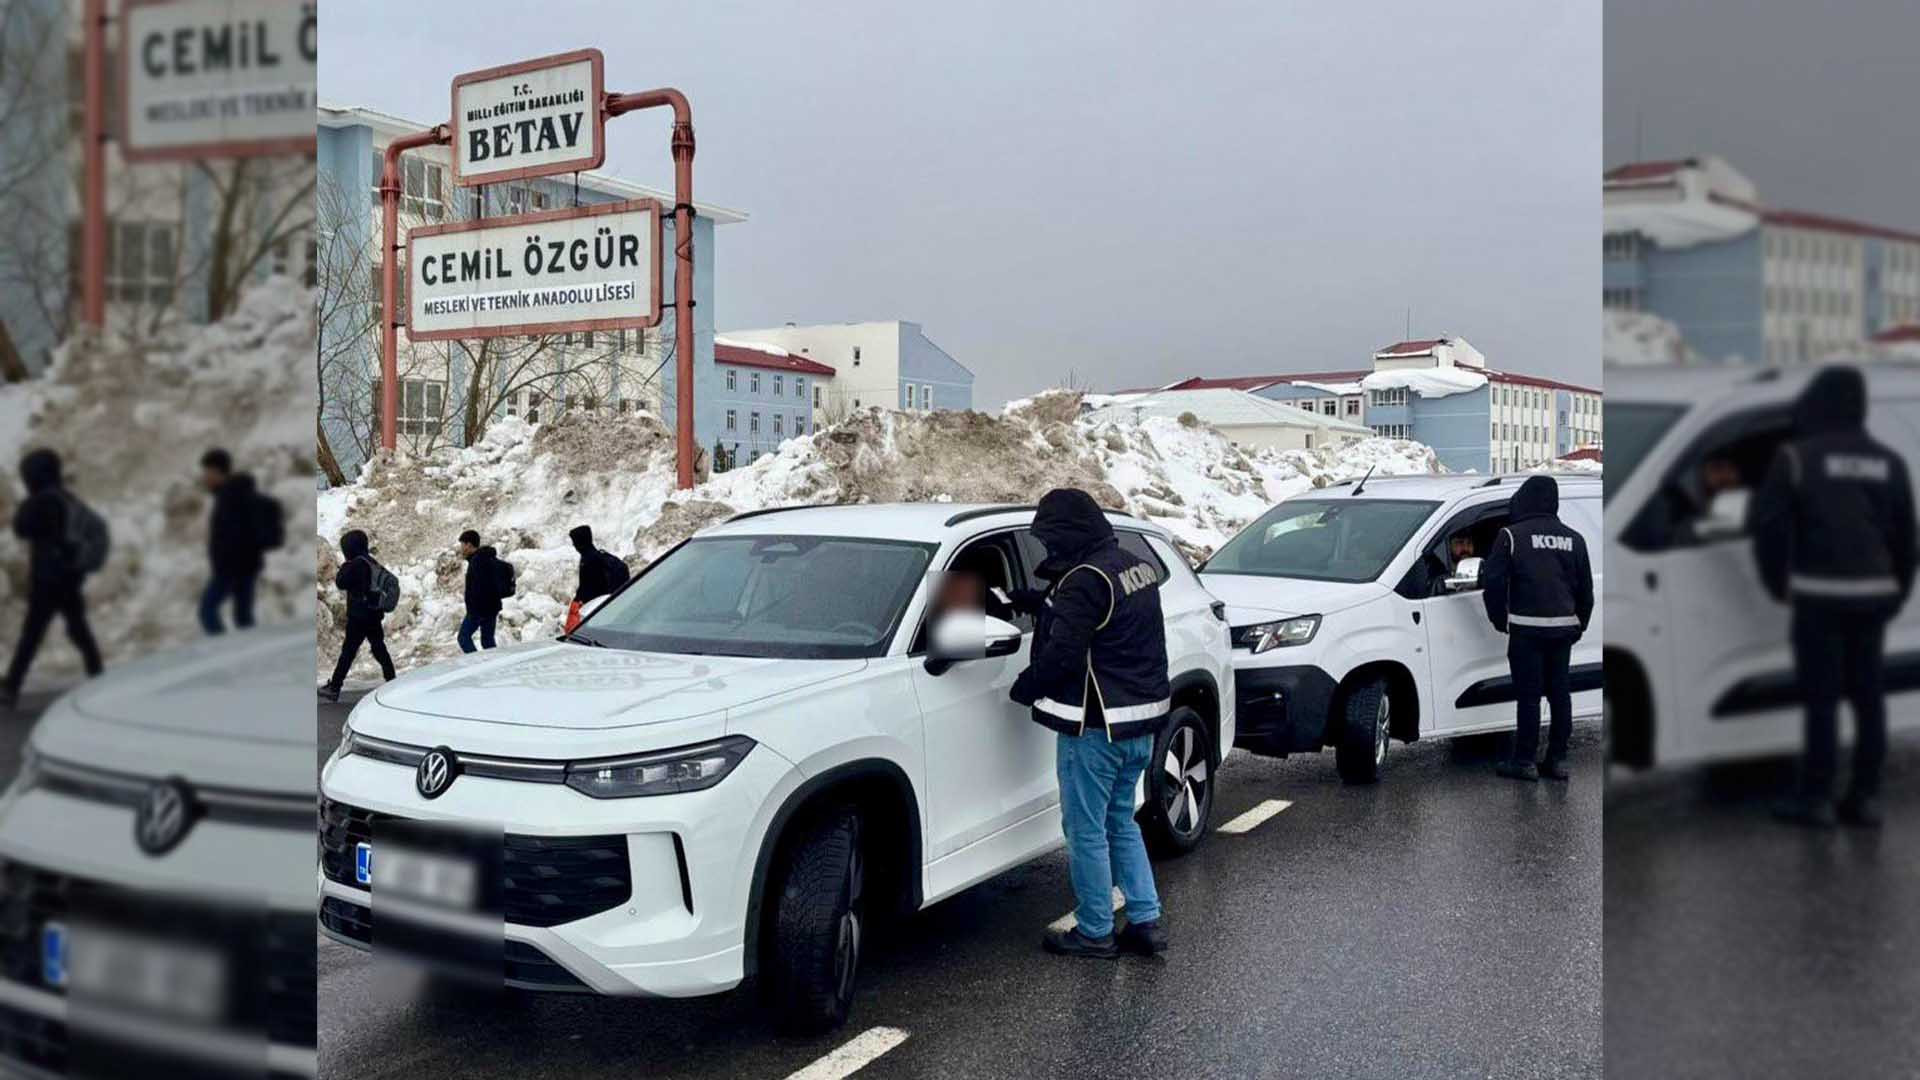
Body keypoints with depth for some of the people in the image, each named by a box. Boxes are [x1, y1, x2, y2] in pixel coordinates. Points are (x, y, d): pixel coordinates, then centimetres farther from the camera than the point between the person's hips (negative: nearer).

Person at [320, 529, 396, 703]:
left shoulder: (356, 564, -14)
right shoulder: (372, 563, 11)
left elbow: (342, 583, -12)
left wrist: (343, 566, 2)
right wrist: (341, 577, 19)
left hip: (359, 616, -8)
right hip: (374, 614, 8)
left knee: (348, 651, -4)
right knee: (379, 649, 13)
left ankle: (334, 688, -1)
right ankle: (392, 682, 14)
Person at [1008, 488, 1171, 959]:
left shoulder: (1086, 580, -19)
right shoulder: (1135, 566, 10)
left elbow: (1062, 653, -21)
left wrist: (1023, 688, -5)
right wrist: (1036, 601, 17)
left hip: (1096, 726, -9)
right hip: (1142, 720, 9)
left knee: (1086, 831, 4)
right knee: (1121, 823, 20)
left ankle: (1094, 932, 13)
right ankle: (1146, 921, 21)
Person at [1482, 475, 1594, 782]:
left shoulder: (1512, 536, -6)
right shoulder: (1574, 540, 11)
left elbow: (1492, 580, -9)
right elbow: (1586, 588, 15)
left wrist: (1499, 618, 4)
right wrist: (1580, 624, 24)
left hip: (1528, 628, -5)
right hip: (1564, 627, 5)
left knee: (1528, 695, -2)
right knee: (1560, 693, 11)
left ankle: (1524, 762, 1)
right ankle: (1557, 759, 15)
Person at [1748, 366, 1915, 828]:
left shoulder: (1797, 457, -6)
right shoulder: (1888, 462, 10)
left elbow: (1766, 522, -9)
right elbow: (1904, 535, 12)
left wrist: (1778, 582, 3)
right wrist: (1896, 593, 19)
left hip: (1820, 594, -5)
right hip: (1874, 593, 5)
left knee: (1822, 697, -2)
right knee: (1869, 696, 9)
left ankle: (1816, 797, 2)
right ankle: (1865, 797, 13)